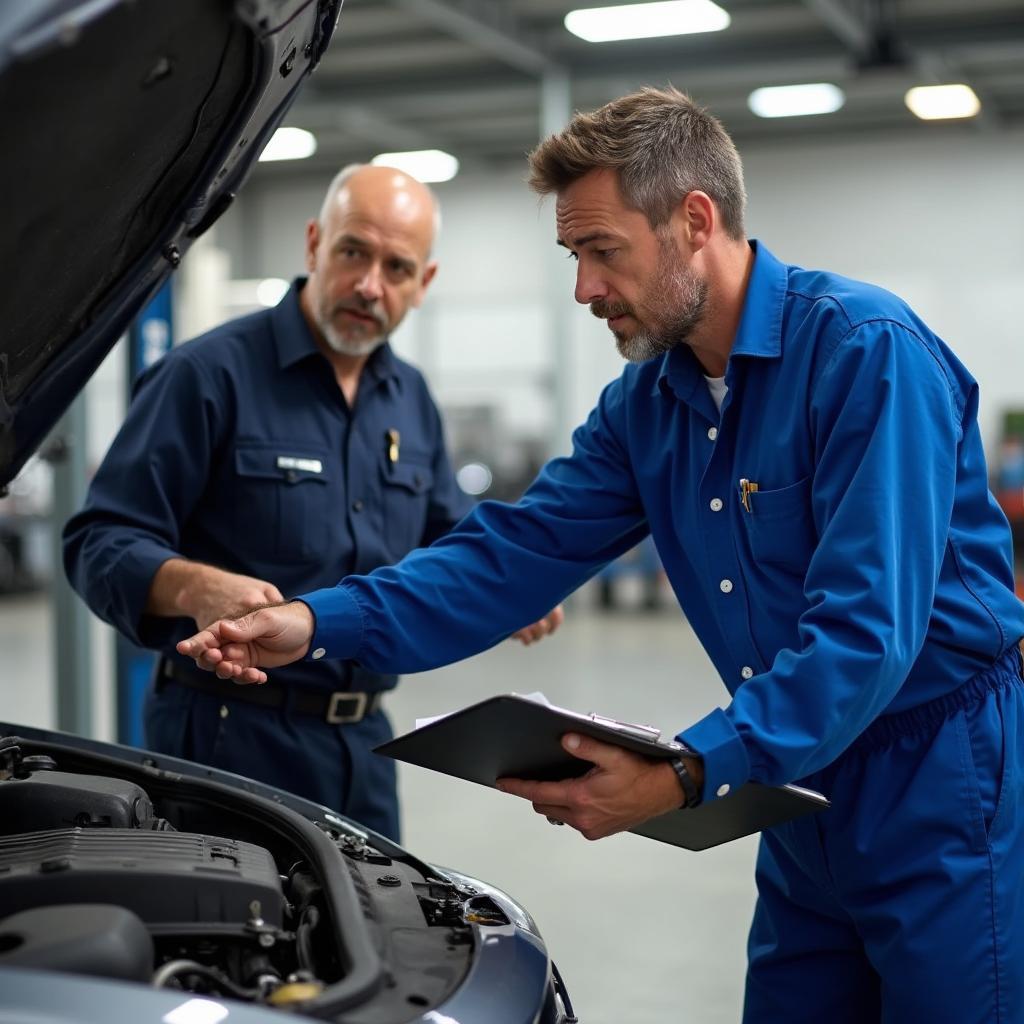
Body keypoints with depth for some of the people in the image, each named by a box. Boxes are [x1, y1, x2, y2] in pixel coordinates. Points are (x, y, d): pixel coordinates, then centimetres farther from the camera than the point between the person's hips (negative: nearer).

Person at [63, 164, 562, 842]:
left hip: (363, 740, 7)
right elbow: (101, 543, -16)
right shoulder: (210, 376, -12)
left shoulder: (412, 399, 11)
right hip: (232, 736, -7)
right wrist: (197, 587, -36)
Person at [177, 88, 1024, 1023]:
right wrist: (320, 624, -11)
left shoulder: (866, 350, -20)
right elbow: (517, 552, 2)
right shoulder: (646, 400, 6)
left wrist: (689, 775, -33)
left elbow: (868, 630, -26)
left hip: (947, 781, -7)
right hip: (808, 790, 7)